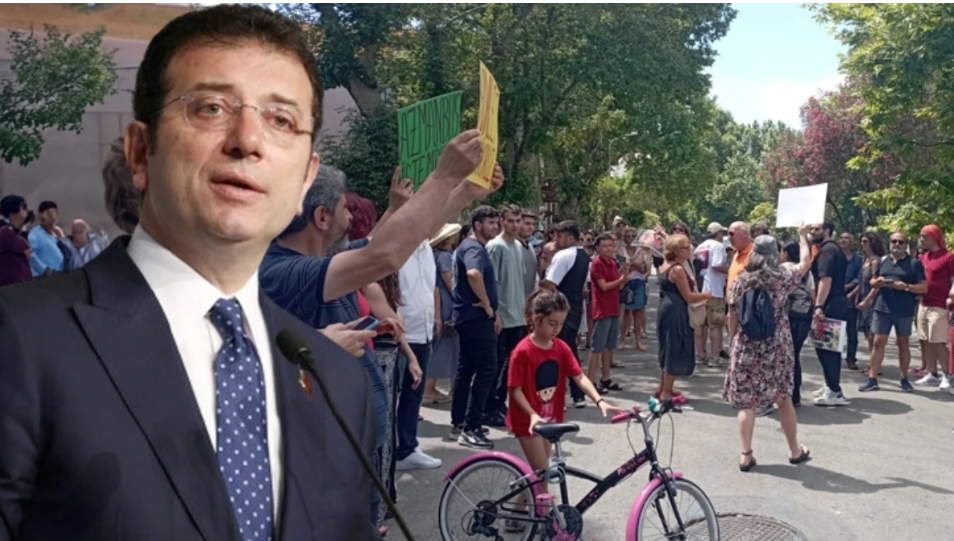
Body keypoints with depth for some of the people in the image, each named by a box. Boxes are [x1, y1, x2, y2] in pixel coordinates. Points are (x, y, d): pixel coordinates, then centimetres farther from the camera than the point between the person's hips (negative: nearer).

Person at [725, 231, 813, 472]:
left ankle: (746, 455, 5)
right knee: (784, 399, 14)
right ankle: (795, 450, 29)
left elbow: (732, 318, 0)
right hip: (777, 350, 0)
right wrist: (802, 236, 27)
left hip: (746, 350, 0)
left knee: (746, 403, 5)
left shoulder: (741, 281, -4)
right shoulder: (783, 278, -5)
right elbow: (805, 262, 14)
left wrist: (734, 343, 14)